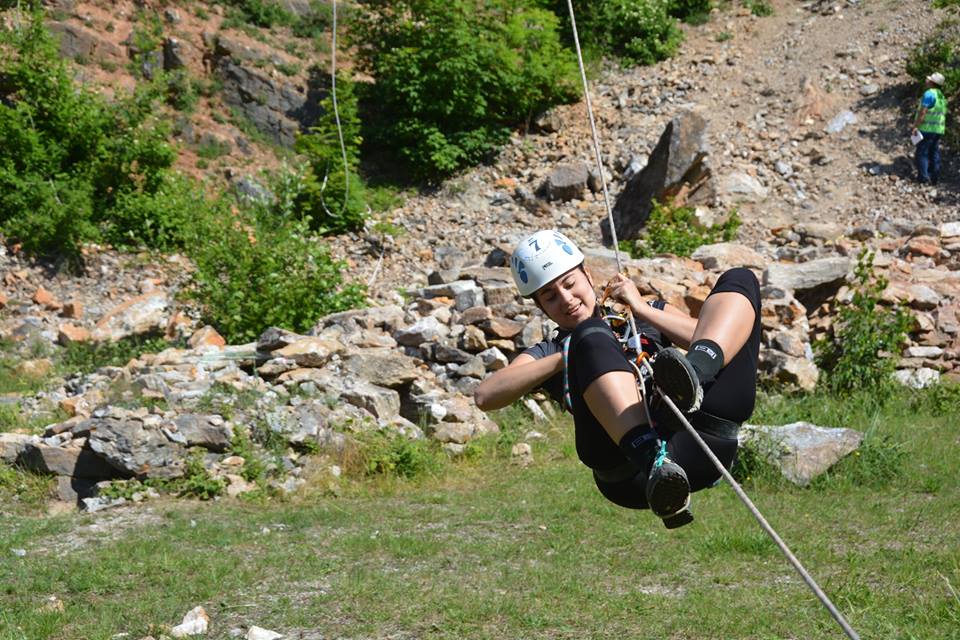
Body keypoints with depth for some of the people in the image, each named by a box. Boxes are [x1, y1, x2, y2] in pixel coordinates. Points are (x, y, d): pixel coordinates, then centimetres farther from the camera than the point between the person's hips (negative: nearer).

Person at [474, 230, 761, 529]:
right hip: (628, 471, -2)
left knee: (739, 279, 0)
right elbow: (485, 396, 4)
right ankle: (654, 464, -50)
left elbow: (704, 339, 12)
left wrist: (642, 310, 7)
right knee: (589, 333, -24)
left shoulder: (649, 316, 32)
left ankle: (693, 375, -37)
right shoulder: (547, 354, 25)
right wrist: (570, 355, 0)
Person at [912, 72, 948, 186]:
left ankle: (923, 177, -9)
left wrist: (915, 126, -20)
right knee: (934, 153, 11)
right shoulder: (941, 96, 14)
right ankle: (935, 178, 11)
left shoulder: (929, 94, -14)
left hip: (927, 128, -8)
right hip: (938, 129, 8)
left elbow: (923, 112, -20)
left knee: (922, 153, -4)